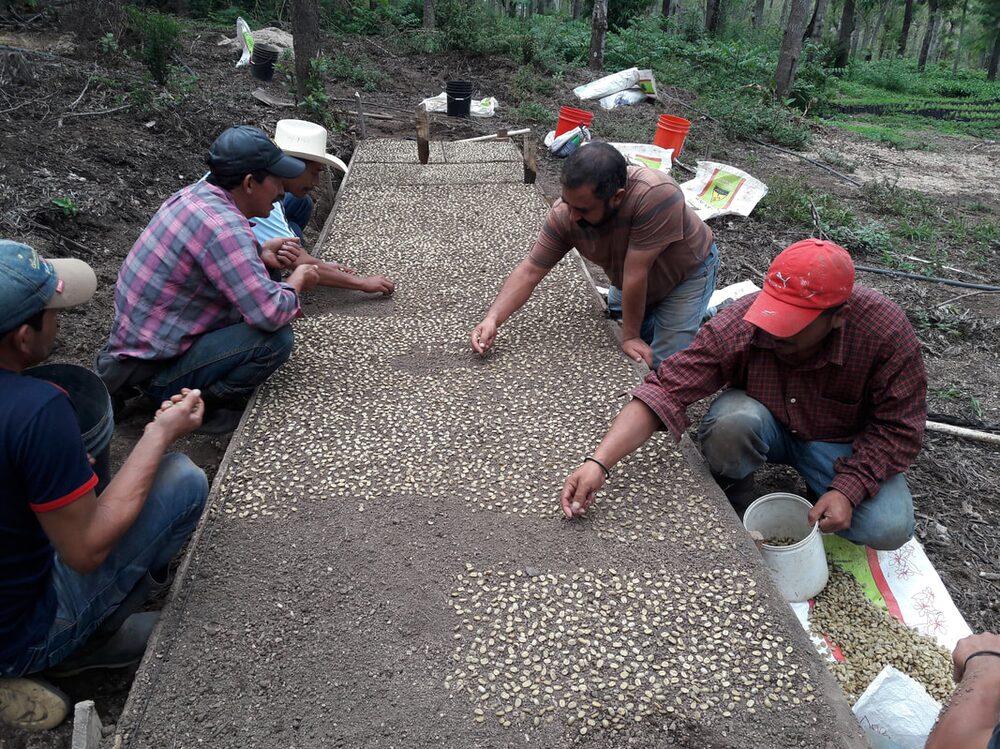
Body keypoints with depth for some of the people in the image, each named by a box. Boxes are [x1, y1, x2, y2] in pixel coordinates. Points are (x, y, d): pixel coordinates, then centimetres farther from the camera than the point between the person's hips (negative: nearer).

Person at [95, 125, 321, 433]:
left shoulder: (194, 194, 1)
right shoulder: (223, 227, -27)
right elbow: (269, 314, -30)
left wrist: (260, 253, 7)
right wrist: (296, 284, -9)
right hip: (154, 370, -10)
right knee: (276, 338, -21)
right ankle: (208, 407, 0)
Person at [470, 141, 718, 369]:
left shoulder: (655, 194, -44)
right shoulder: (564, 214, -29)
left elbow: (636, 274, -37)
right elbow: (530, 271, -23)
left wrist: (630, 337, -29)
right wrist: (492, 319, -34)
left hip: (687, 272, -4)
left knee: (660, 364, -9)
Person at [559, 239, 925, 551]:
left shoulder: (887, 332, -29)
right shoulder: (739, 323, -30)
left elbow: (898, 428, -18)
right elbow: (665, 390, -33)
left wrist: (847, 491, -30)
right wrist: (599, 462, -43)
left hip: (841, 442, 1)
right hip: (768, 425, 0)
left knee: (890, 530, -23)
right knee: (732, 418, -36)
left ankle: (819, 486, 8)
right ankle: (732, 512, -6)